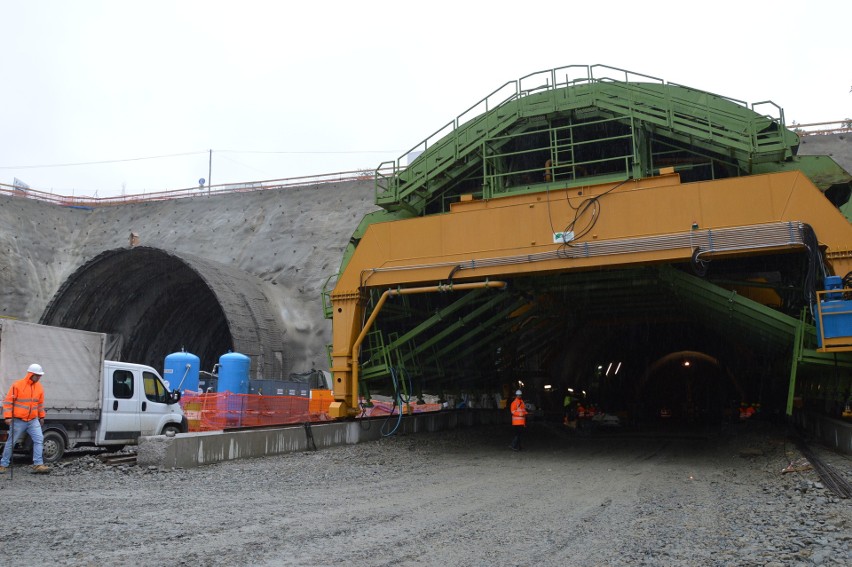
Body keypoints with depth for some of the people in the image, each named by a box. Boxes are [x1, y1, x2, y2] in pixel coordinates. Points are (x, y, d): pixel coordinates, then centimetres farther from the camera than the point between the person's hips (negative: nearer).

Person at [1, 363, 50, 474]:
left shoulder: (39, 387, 4)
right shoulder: (17, 385, -11)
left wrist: (41, 416, 20)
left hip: (33, 420, 4)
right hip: (18, 421, -4)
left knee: (39, 440, -9)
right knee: (11, 443, 8)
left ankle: (38, 465, -10)